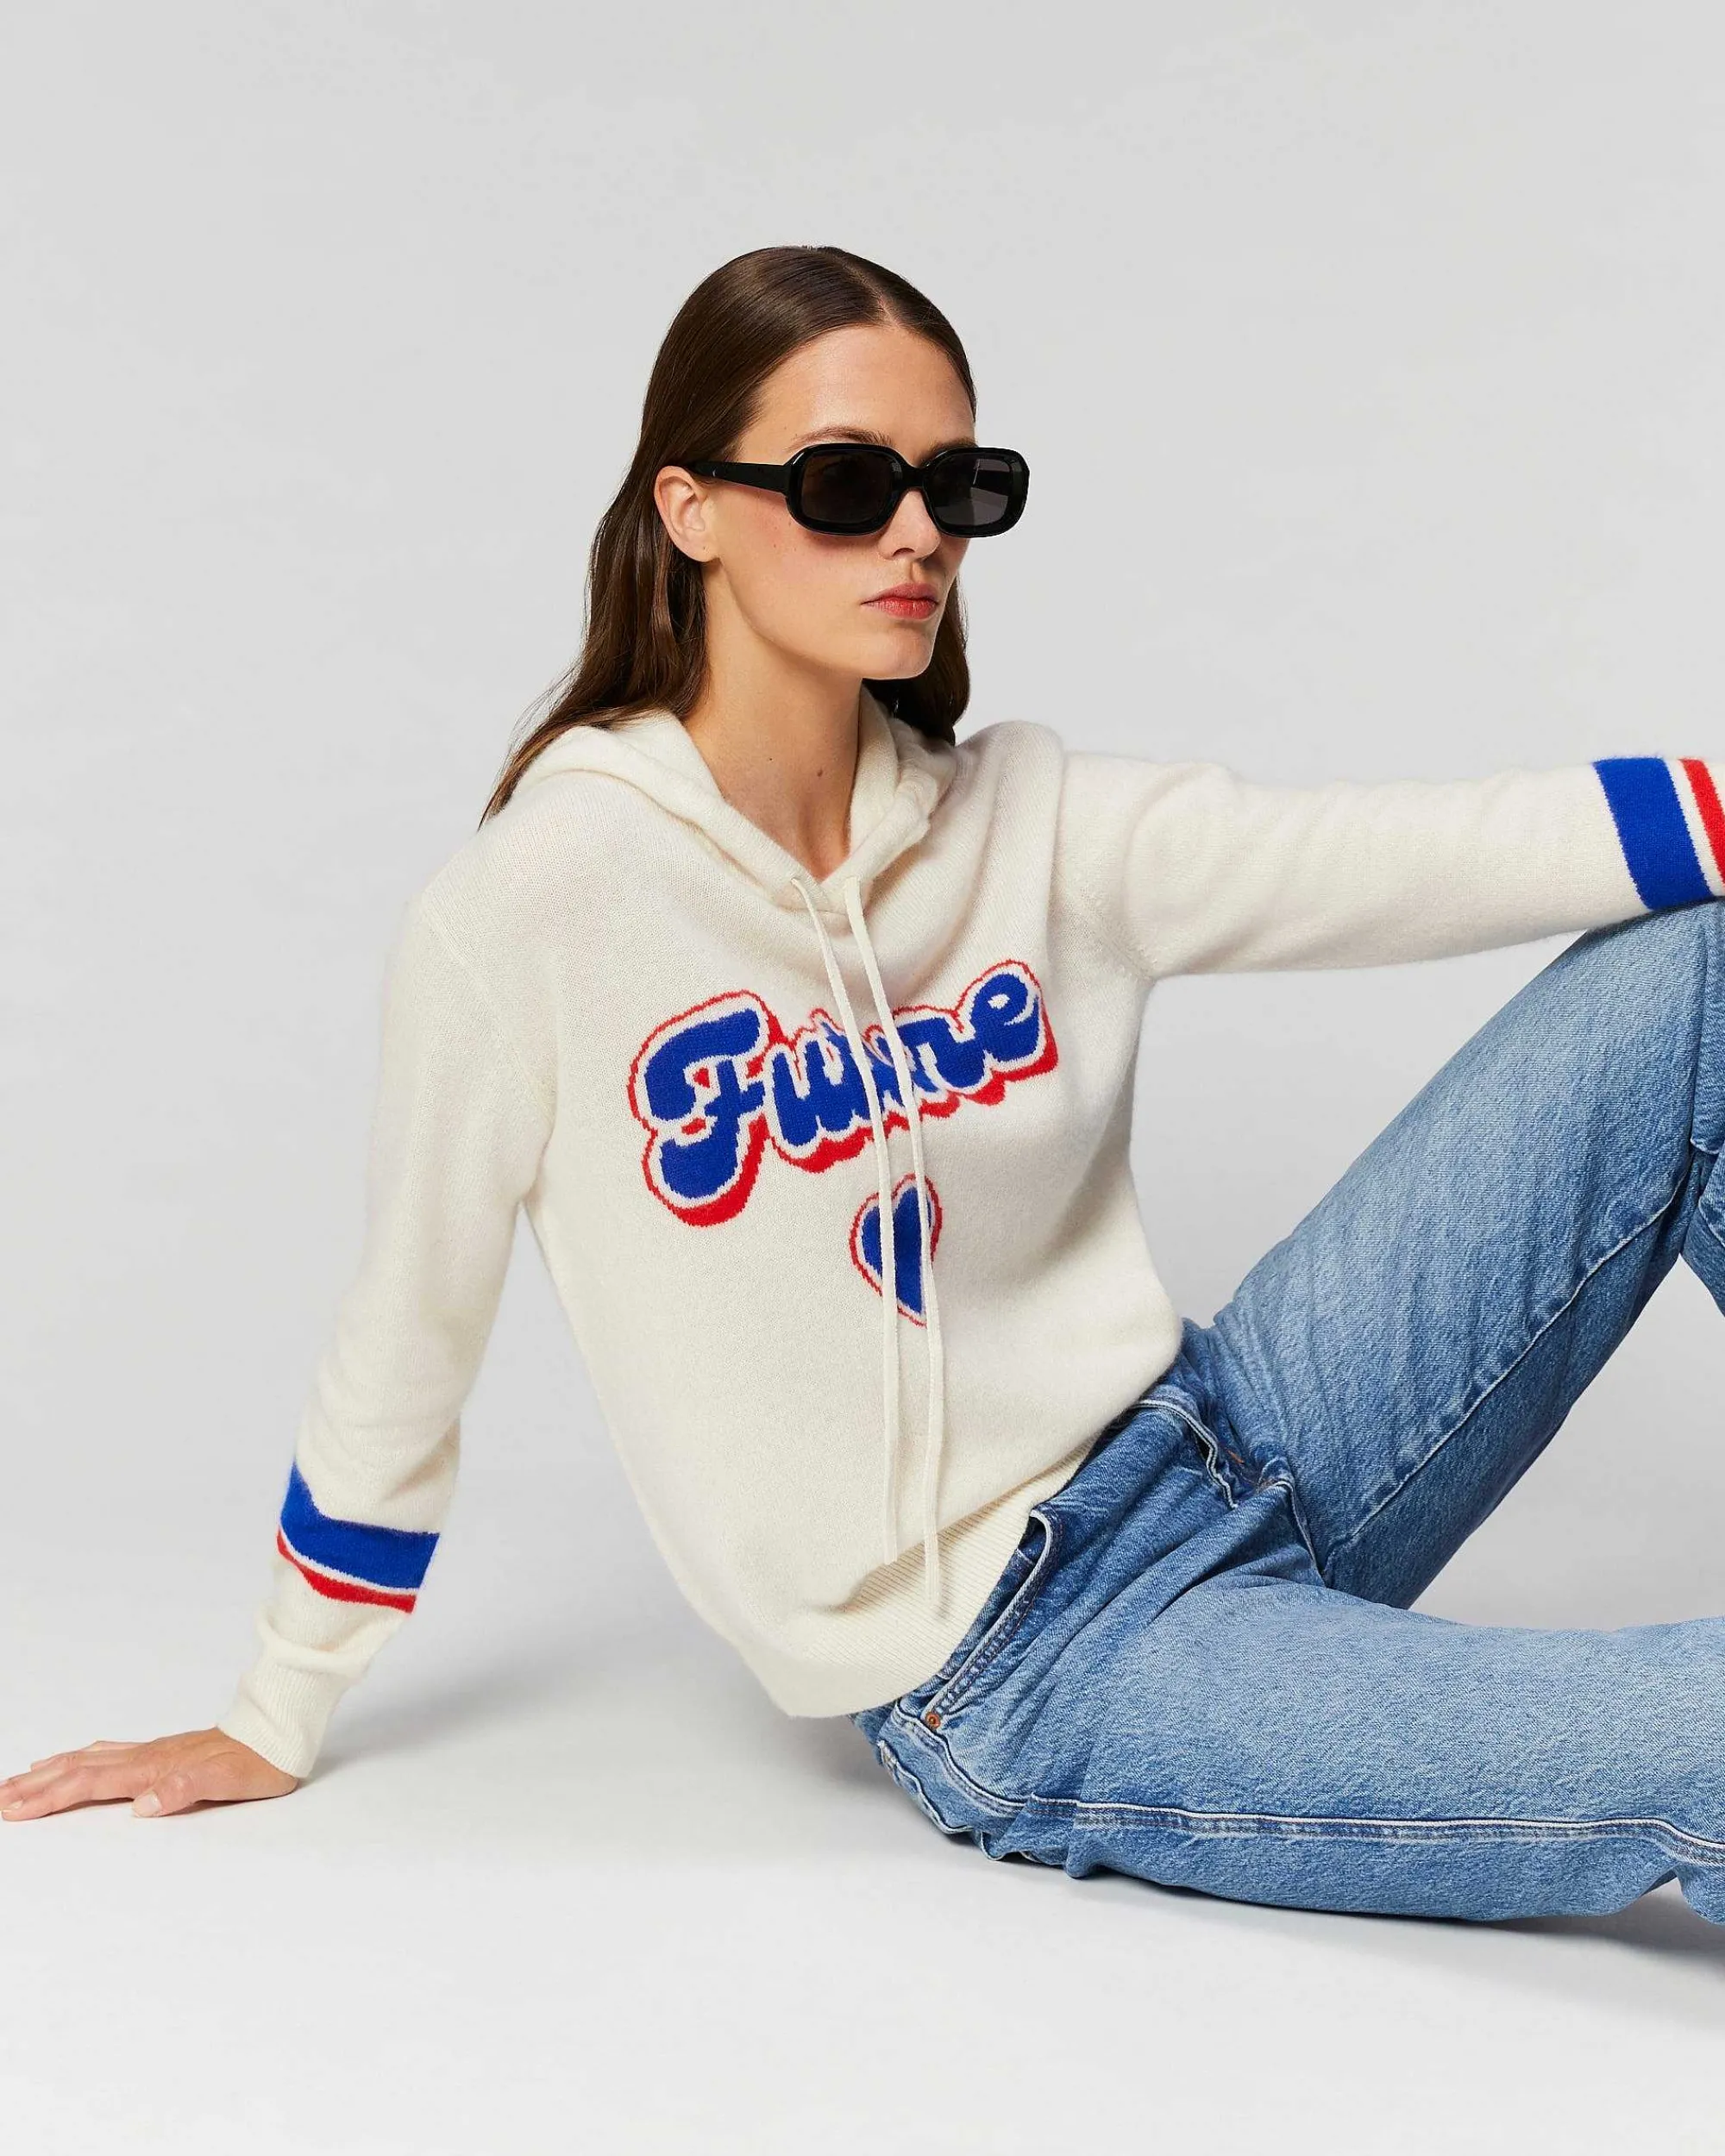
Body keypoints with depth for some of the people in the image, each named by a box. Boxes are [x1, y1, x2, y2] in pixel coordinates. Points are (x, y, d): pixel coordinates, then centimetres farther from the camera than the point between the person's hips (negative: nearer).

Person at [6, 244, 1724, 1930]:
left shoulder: (1039, 826, 1)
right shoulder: (538, 903, -12)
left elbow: (1447, 852, -7)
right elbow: (402, 1342, -1)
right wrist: (273, 1723, 9)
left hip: (1215, 1458, 6)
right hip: (1016, 1681, -5)